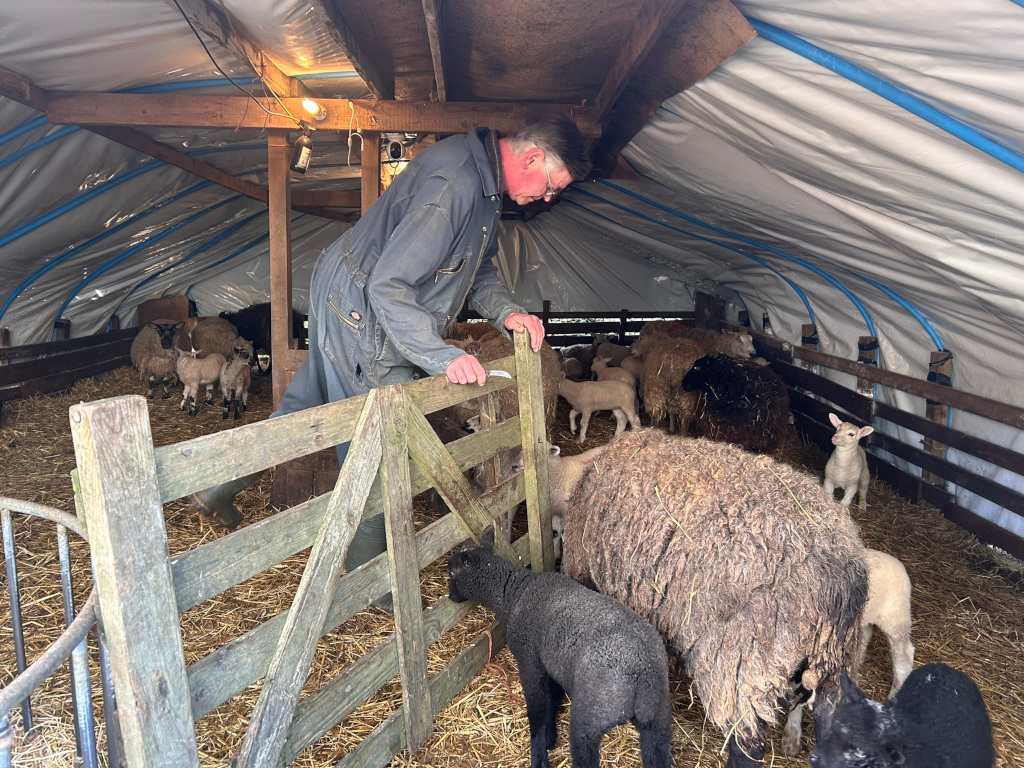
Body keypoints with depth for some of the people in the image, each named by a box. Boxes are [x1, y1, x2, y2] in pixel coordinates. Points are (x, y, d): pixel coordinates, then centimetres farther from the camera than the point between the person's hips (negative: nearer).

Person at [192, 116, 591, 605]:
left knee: (305, 405, 22)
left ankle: (220, 488, 38)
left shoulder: (482, 179, 5)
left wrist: (505, 312, -4)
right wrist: (442, 356, -35)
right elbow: (389, 285, -33)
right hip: (360, 313, -10)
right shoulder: (454, 181, -29)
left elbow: (479, 268, 14)